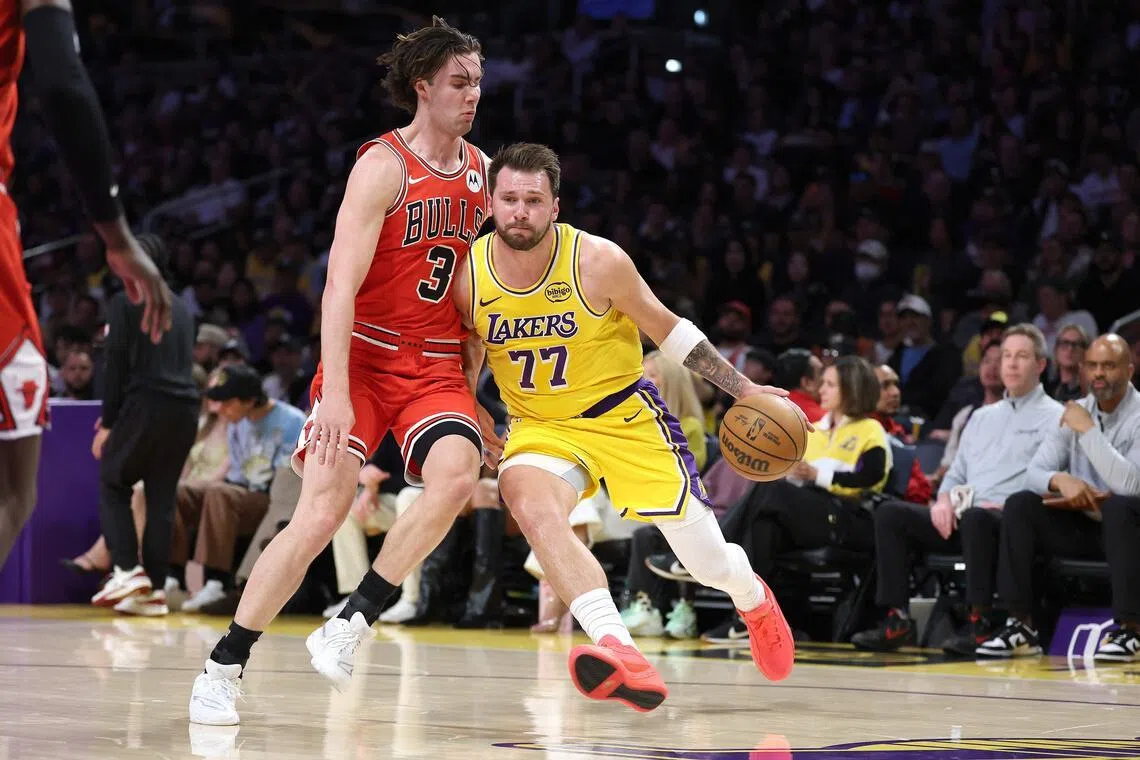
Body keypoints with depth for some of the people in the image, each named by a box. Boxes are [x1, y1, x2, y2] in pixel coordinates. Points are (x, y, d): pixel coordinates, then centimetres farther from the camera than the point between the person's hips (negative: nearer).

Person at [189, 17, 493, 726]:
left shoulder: (480, 169, 8)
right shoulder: (384, 166, -12)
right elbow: (341, 284, -19)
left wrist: (471, 385, 20)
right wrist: (336, 392, -28)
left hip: (437, 363, 5)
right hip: (364, 355, -5)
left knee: (456, 476, -26)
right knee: (322, 513, -13)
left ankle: (351, 623, -14)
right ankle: (224, 667, 1)